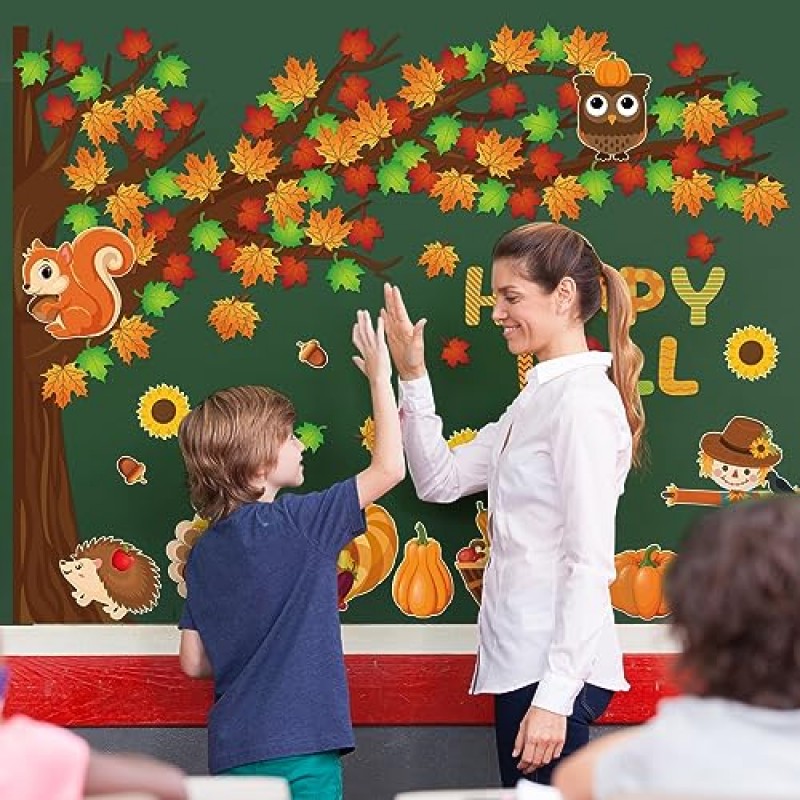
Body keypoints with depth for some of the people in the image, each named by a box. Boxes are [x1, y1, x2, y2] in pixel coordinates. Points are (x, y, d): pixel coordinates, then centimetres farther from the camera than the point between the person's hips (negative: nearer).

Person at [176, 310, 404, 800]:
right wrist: (380, 378, -1)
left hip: (233, 750, 7)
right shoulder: (295, 523, -12)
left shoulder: (205, 551, 8)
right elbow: (390, 469, -10)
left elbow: (193, 662, 10)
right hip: (299, 749, -6)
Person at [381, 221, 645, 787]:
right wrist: (413, 378, 9)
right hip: (522, 663, 9)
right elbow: (441, 480, 18)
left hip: (556, 669, -9)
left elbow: (590, 565, -19)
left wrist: (554, 696, -22)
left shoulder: (583, 401, -14)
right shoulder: (537, 399, 15)